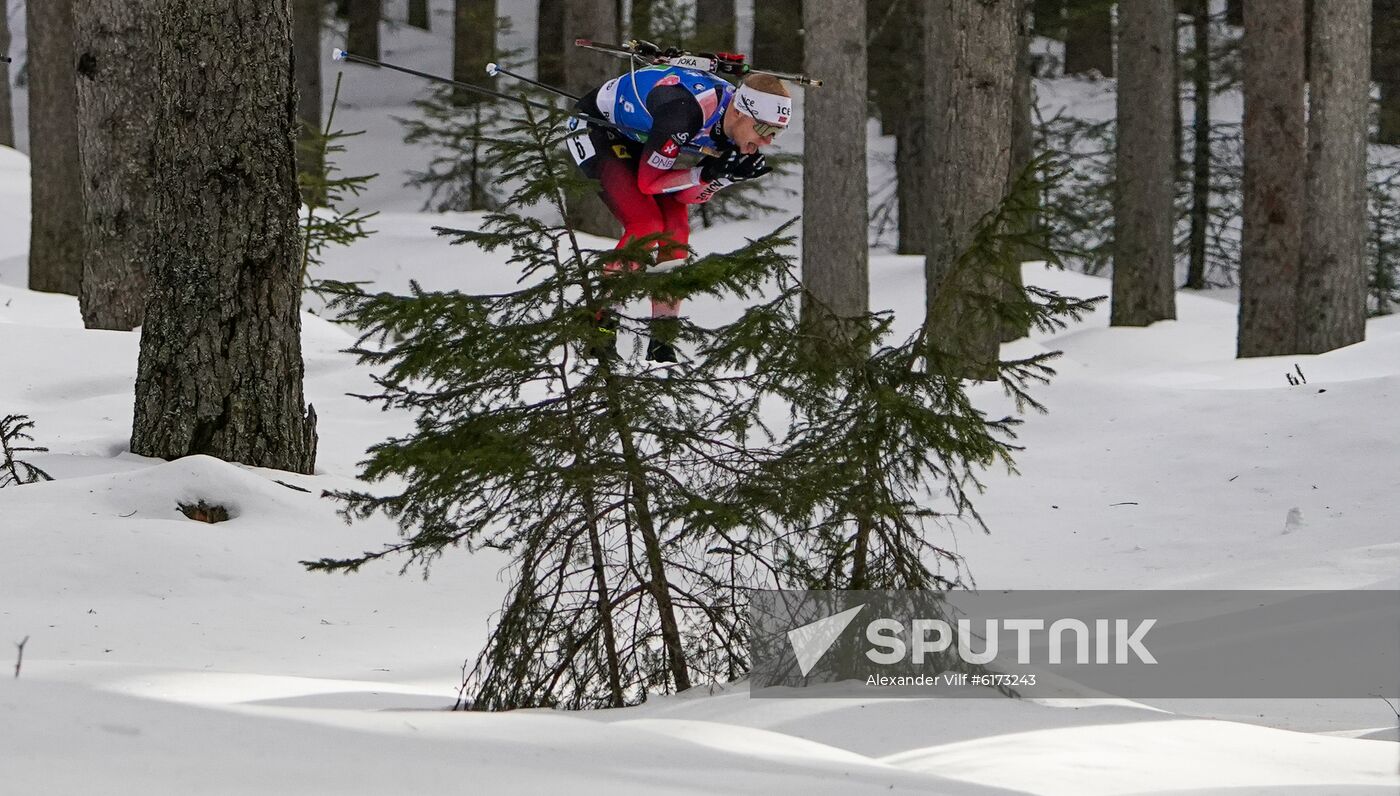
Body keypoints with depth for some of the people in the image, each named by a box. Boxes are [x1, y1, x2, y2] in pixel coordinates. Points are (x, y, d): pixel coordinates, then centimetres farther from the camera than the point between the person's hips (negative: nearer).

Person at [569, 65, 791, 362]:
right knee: (646, 224, -22)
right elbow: (648, 181, -30)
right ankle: (600, 324, -12)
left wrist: (722, 174, -26)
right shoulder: (685, 111, -39)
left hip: (641, 138, 7)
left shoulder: (736, 128, -14)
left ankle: (662, 344, -4)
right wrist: (709, 174, -37)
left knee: (676, 228, -8)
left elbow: (687, 195, -7)